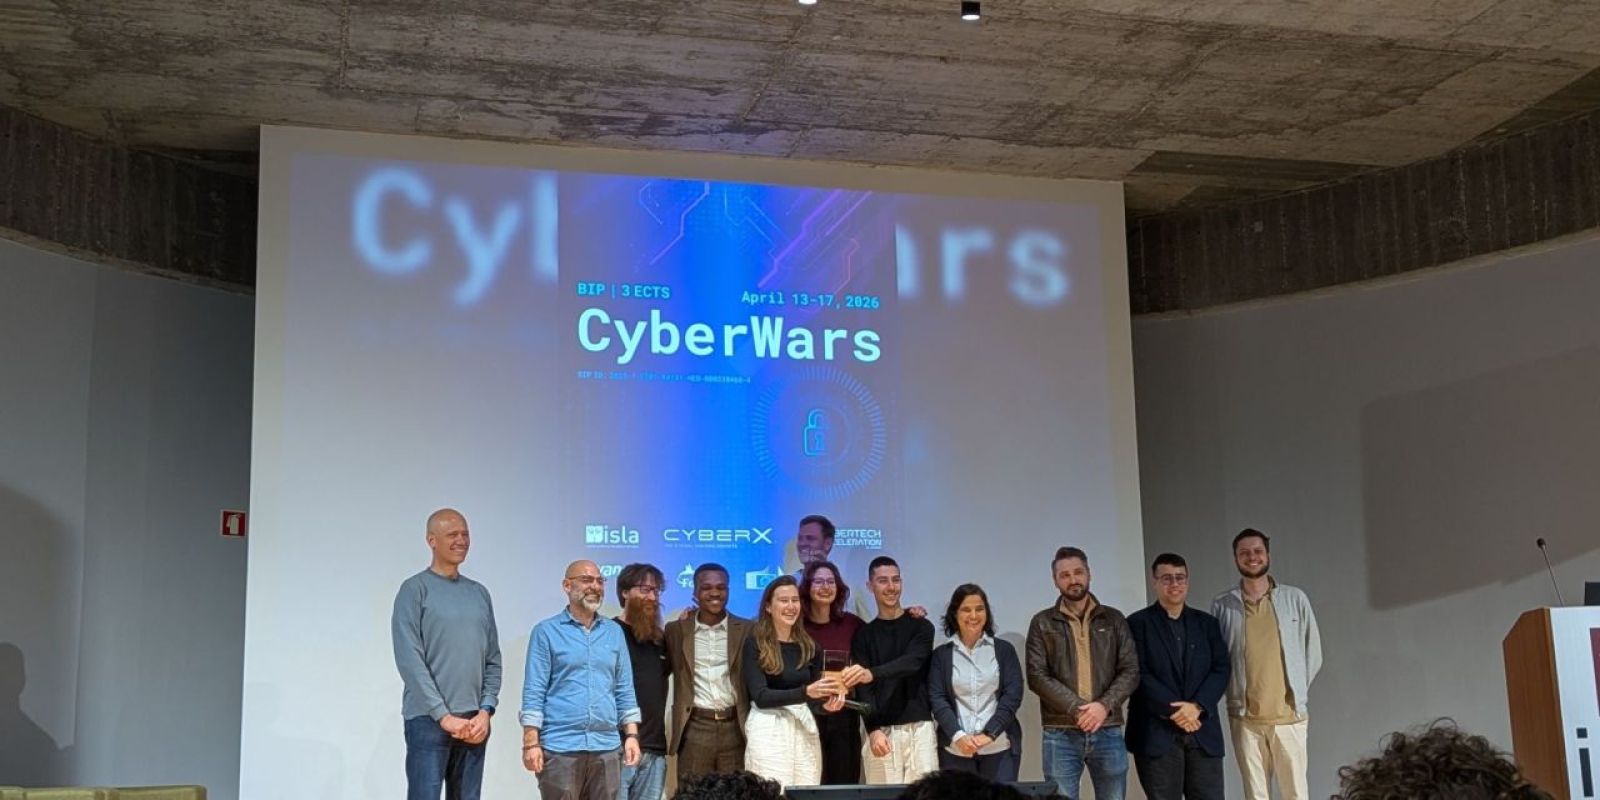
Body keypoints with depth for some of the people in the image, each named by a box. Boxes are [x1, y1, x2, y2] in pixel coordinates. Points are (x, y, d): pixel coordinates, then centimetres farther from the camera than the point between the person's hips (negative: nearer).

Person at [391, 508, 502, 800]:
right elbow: (409, 660, -11)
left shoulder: (480, 593, 13)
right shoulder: (415, 589, -3)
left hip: (474, 722, 5)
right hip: (428, 720, -5)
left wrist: (485, 711, -1)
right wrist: (443, 715, -14)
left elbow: (493, 661, 13)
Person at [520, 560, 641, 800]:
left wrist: (631, 735, 5)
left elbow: (624, 689, 14)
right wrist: (531, 742, -11)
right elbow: (534, 691, -4)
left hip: (607, 746, 4)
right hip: (560, 746, -4)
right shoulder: (546, 632, 0)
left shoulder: (614, 632, 13)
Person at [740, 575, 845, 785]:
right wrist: (806, 692, -26)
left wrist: (827, 702, -10)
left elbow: (813, 698, 14)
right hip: (769, 730, -5)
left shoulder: (809, 646, 10)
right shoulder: (755, 643, -4)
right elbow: (760, 696, -14)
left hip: (805, 728, 5)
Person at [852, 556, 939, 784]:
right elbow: (863, 689, 2)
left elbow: (911, 663, -12)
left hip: (919, 729, -1)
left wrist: (872, 674, -31)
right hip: (882, 731, 1)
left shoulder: (921, 627, 8)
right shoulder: (864, 635, 11)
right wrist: (873, 729, -15)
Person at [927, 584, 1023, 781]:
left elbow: (1013, 695, 1)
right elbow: (937, 699, 1)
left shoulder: (1004, 650, 9)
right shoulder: (941, 654, 8)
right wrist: (957, 736, -14)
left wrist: (989, 734, -11)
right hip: (955, 750, 0)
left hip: (999, 748, 0)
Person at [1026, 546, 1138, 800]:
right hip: (1060, 734, -1)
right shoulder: (1042, 623, 5)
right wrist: (1076, 709, -14)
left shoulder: (1113, 619, 10)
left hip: (1108, 731, 2)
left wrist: (1104, 705, -13)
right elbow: (1037, 676, -4)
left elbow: (1130, 671, 4)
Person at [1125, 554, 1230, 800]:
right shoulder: (1138, 623, 2)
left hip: (1203, 732, 3)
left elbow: (1222, 669, 5)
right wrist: (1172, 711, -14)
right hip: (1157, 733, -3)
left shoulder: (1207, 623, 14)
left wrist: (1196, 707, -10)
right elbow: (1139, 674, -7)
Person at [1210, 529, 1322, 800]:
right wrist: (1234, 695, 3)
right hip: (1245, 716, 0)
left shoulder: (1295, 599, 3)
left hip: (1289, 714, 0)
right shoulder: (1222, 605, 2)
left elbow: (1313, 653, 9)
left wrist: (1295, 692, 7)